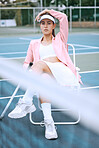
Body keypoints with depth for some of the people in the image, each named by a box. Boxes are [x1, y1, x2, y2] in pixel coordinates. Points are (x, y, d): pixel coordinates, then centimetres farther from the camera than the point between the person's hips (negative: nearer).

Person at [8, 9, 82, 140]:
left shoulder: (60, 39, 23)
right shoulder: (34, 44, 30)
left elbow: (64, 18, 12)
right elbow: (27, 62, 26)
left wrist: (49, 11, 23)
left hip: (64, 74, -2)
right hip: (44, 73, 2)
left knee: (40, 64, -34)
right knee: (44, 78, -39)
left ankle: (26, 103, -41)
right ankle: (48, 122, -47)